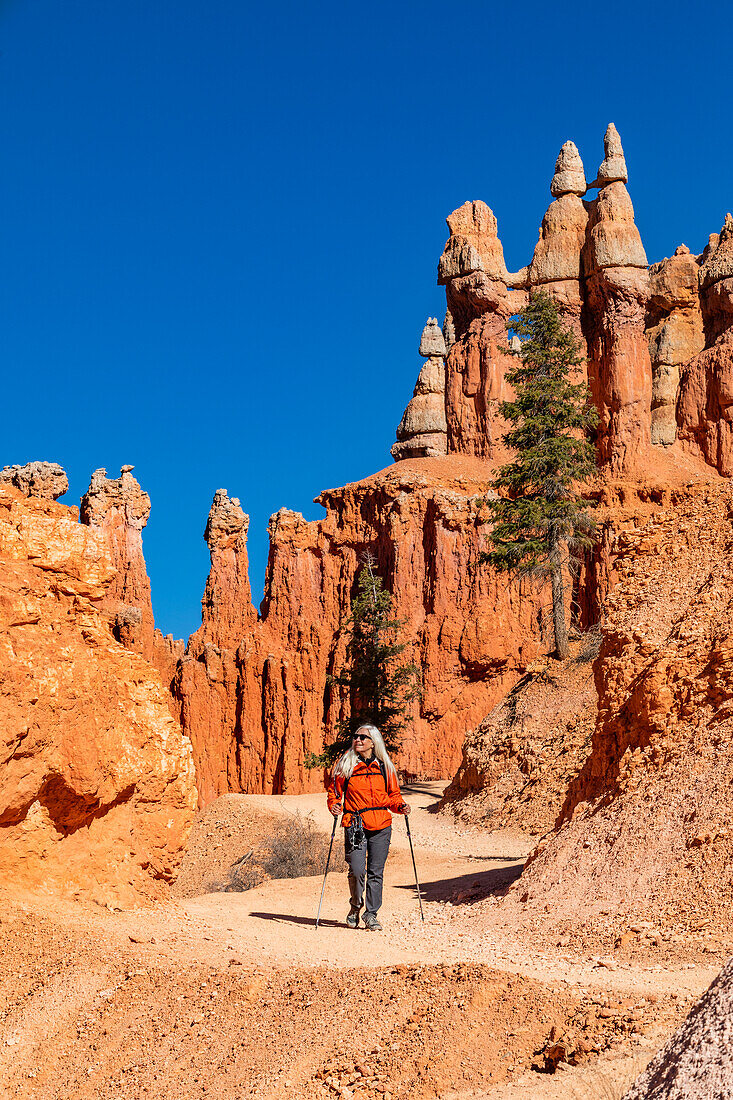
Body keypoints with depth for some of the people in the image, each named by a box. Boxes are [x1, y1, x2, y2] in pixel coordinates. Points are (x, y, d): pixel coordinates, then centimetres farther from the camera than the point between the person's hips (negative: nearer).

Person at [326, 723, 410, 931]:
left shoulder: (384, 766, 10)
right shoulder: (344, 764, 5)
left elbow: (393, 794, 17)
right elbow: (334, 790, 9)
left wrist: (400, 806, -2)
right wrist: (334, 804, -10)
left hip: (381, 827, 2)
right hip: (355, 825, -2)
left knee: (376, 873, 3)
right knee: (357, 871, -11)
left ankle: (371, 915, 15)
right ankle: (355, 906, 16)